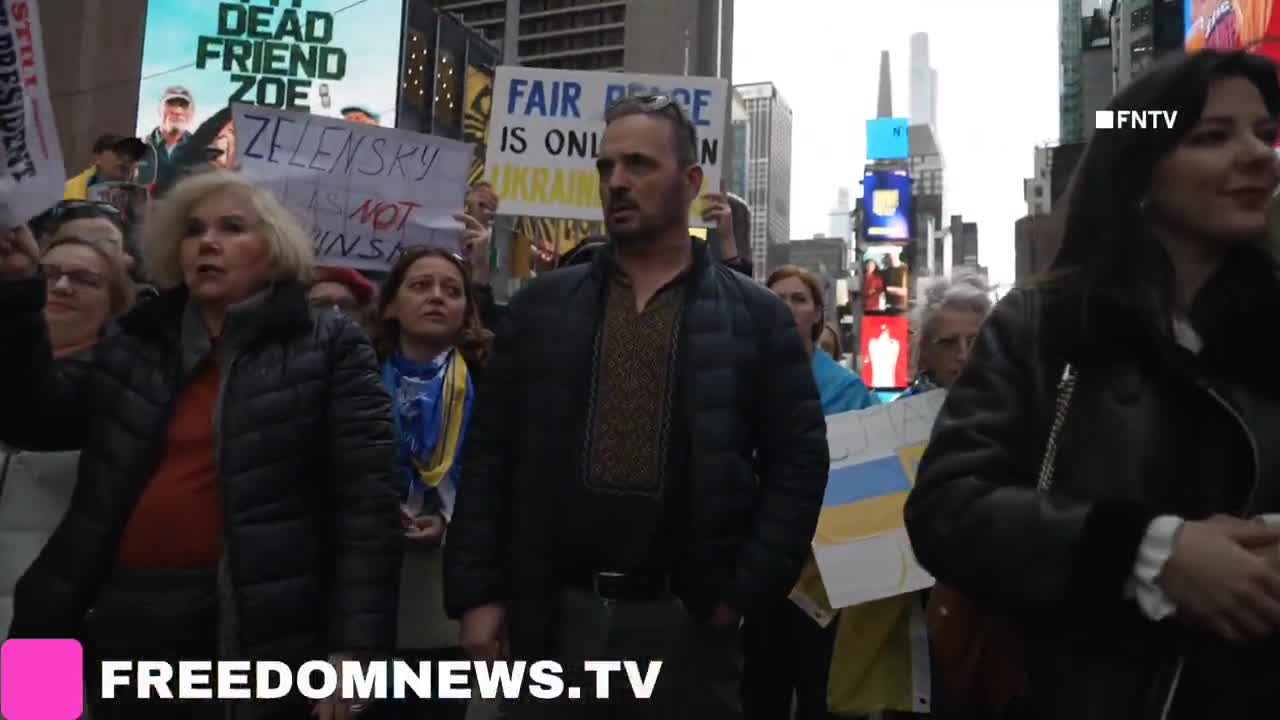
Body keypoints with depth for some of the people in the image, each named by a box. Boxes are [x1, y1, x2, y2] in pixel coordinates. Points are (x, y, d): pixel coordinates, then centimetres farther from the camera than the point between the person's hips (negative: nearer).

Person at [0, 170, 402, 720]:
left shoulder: (329, 347, -3)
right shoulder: (135, 344, 12)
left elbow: (366, 500, -9)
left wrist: (355, 642, -15)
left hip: (257, 630, -4)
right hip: (124, 622, 5)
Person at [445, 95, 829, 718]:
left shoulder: (757, 317, 2)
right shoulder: (541, 306, 5)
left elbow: (799, 459, 0)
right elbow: (489, 454, 4)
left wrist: (746, 590, -6)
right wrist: (476, 591, -1)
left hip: (685, 620, -1)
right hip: (553, 615, 2)